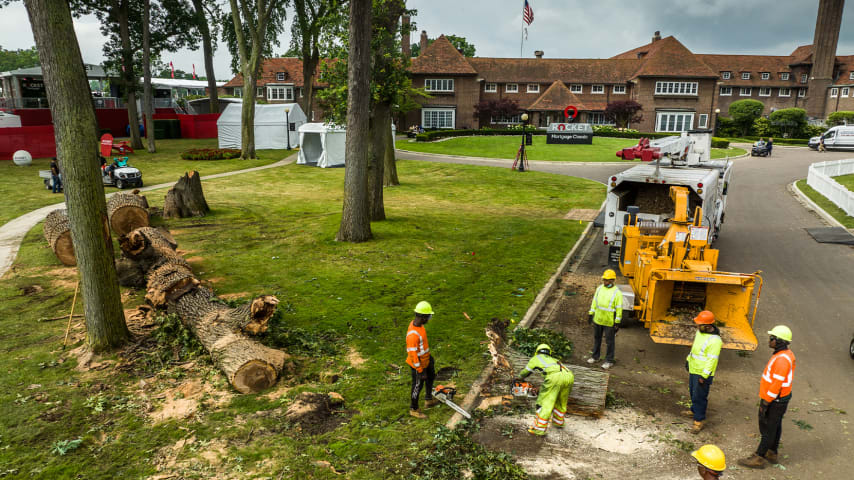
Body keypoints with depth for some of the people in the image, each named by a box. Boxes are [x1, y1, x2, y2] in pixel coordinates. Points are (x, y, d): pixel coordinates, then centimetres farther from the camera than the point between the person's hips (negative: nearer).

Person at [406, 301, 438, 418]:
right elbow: (413, 355, -30)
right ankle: (414, 409, 34)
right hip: (418, 364, -9)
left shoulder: (417, 323, -8)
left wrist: (428, 355, 21)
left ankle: (428, 400, 50)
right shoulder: (413, 334, -37)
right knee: (418, 386, 11)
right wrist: (421, 371, -22)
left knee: (431, 376, 28)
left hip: (426, 359, 9)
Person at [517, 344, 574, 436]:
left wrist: (520, 377, 61)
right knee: (561, 401, 26)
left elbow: (524, 372, 40)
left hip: (555, 376, -5)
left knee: (545, 403, 0)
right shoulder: (553, 359, 42)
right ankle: (559, 422, 38)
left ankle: (539, 429, -3)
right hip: (569, 375, 6)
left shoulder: (536, 358, 29)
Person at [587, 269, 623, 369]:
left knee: (609, 341, 7)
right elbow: (594, 302, 9)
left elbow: (619, 309, -12)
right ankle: (595, 357, 35)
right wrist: (590, 314, 8)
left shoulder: (617, 293, -15)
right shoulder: (599, 288, 1)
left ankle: (609, 361, 20)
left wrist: (617, 323, -12)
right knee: (597, 338, 19)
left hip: (609, 322, -5)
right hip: (597, 319, 5)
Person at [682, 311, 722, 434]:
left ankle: (699, 420, 13)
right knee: (693, 392, 24)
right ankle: (694, 411, 44)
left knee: (699, 396, 0)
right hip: (693, 369, 9)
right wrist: (688, 359, 24)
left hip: (703, 374, -9)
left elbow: (712, 360, -25)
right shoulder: (700, 331, 2)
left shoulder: (714, 340, -27)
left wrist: (704, 376, -24)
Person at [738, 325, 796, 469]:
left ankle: (759, 458, 10)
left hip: (775, 401, -10)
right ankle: (772, 453, 34)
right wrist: (766, 399, 21)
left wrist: (765, 403, -21)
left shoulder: (782, 359, -28)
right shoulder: (786, 354, 5)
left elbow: (776, 384, -27)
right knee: (775, 426, 20)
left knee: (768, 429, 0)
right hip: (781, 398, 10)